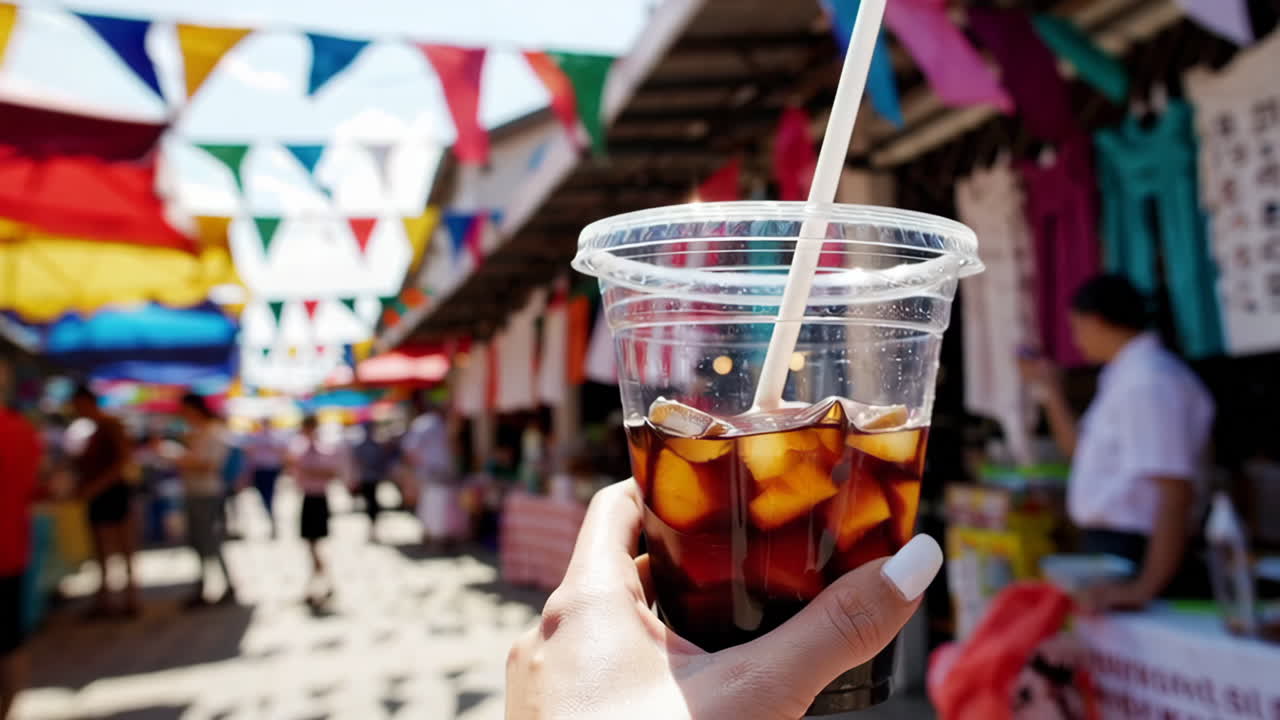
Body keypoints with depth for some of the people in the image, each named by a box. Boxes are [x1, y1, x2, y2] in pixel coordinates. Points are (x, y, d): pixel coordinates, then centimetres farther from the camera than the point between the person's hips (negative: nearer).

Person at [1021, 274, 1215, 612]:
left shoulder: (1148, 381, -19)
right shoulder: (1127, 376, 10)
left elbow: (1176, 490, -26)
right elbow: (1087, 454, 21)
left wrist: (1146, 586, -32)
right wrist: (1052, 396, 13)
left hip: (1132, 556, -9)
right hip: (1108, 548, 9)